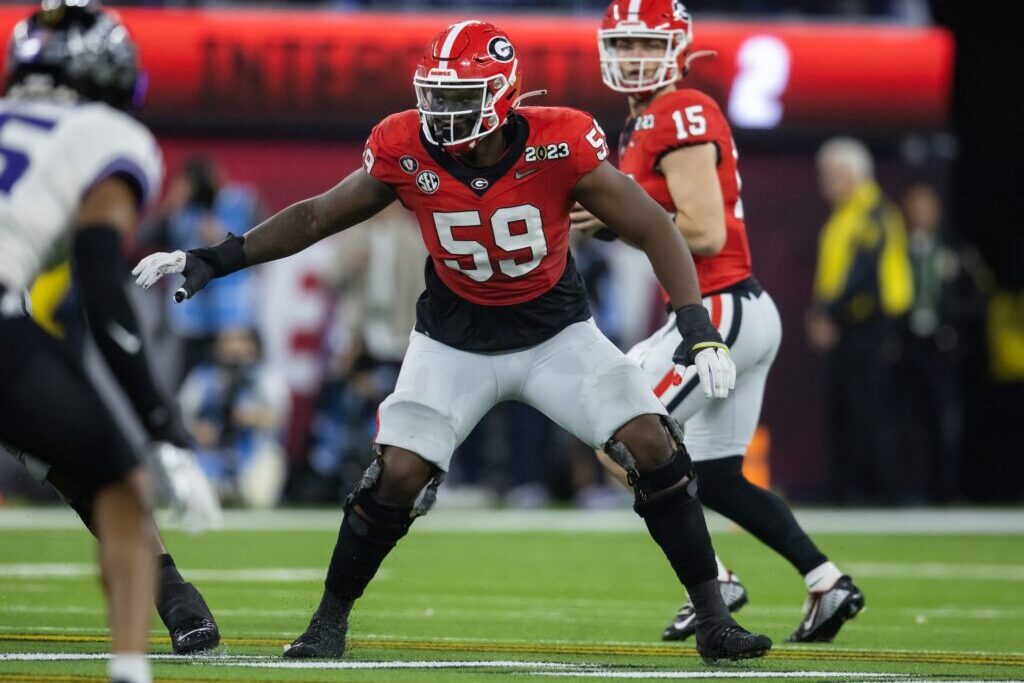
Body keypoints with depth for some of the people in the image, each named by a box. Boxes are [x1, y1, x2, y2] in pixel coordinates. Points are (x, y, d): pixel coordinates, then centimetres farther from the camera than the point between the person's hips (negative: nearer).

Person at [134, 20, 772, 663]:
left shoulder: (559, 145, -25)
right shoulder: (407, 151, -19)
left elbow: (653, 229, -18)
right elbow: (316, 217, -4)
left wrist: (698, 327, -28)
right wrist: (212, 261, -10)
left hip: (555, 331, -1)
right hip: (455, 338, 1)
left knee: (652, 446, -13)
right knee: (399, 473, -13)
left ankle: (714, 619, 0)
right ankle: (330, 621, 10)